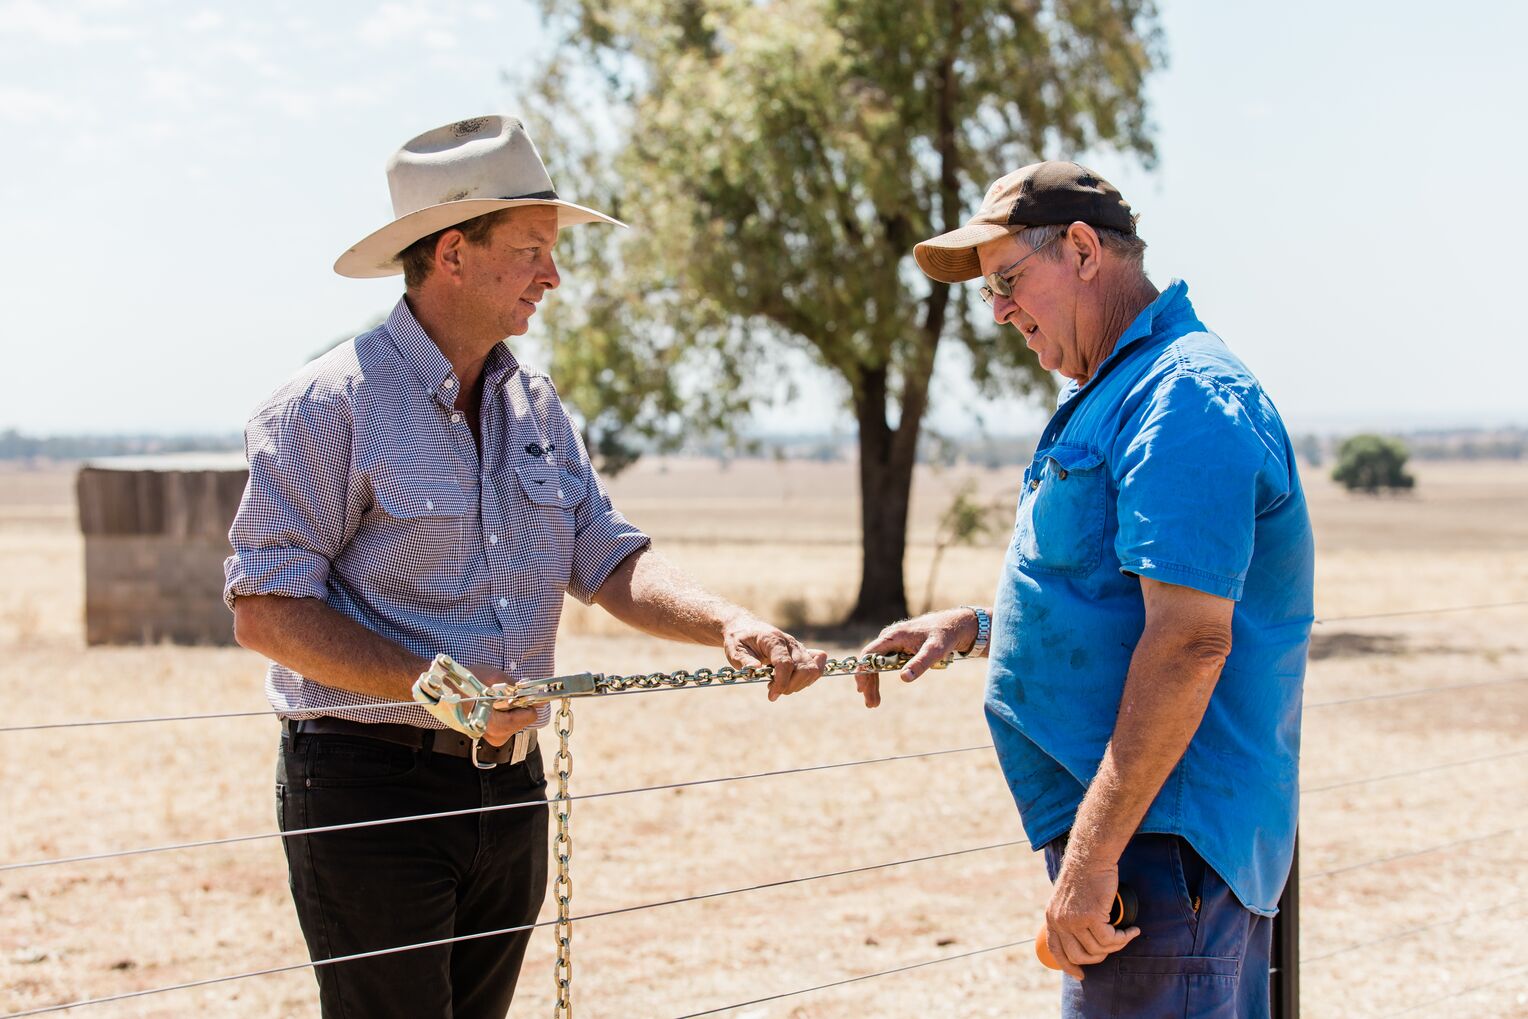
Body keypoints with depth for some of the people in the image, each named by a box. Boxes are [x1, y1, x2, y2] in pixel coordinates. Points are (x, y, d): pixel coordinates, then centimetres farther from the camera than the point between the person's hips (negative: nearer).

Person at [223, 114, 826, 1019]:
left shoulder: (537, 408, 11)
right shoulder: (331, 406, -11)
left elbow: (609, 561, 7)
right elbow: (267, 612, -15)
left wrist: (726, 623, -13)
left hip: (511, 782, 7)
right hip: (369, 786, -7)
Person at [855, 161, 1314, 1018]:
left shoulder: (1184, 398, -17)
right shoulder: (1116, 393, 19)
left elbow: (1189, 640, -25)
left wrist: (1093, 855, -26)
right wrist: (973, 626, 14)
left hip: (1161, 847, -11)